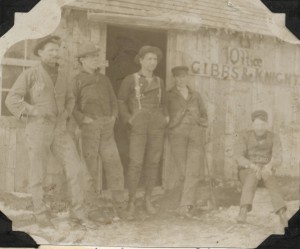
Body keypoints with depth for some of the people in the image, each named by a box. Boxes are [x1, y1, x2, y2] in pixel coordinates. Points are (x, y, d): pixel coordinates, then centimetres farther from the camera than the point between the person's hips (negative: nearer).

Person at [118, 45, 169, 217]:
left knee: (153, 163, 3)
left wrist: (166, 116, 6)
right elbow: (121, 102, 6)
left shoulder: (159, 82, 14)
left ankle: (148, 200, 14)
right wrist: (128, 119, -7)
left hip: (157, 126, 4)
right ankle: (131, 201, 2)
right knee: (135, 164, -11)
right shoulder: (130, 80, 3)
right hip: (139, 126, -4)